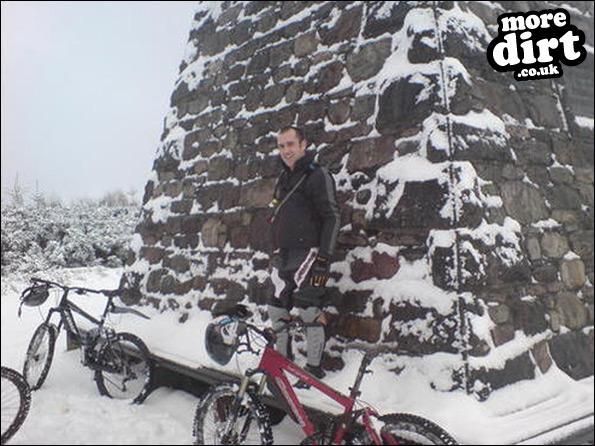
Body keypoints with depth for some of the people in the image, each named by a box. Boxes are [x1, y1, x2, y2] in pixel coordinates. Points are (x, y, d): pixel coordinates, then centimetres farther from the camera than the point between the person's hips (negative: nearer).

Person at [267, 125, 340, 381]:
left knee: (308, 311, -12)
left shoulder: (317, 175, -6)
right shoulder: (283, 179, 19)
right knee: (276, 309, 10)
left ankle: (314, 367, 0)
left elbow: (332, 218, -12)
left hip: (308, 253, -8)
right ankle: (283, 358, 26)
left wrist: (324, 259, -18)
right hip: (285, 257, 8)